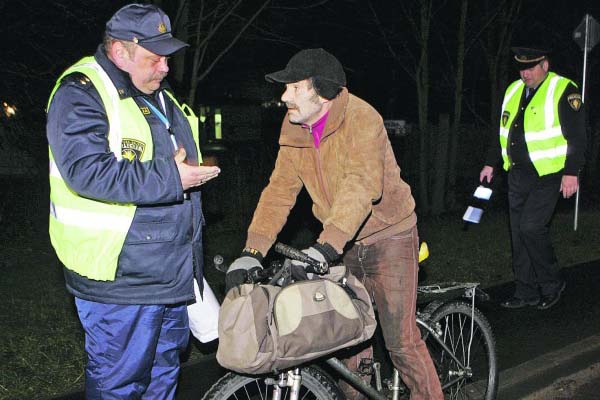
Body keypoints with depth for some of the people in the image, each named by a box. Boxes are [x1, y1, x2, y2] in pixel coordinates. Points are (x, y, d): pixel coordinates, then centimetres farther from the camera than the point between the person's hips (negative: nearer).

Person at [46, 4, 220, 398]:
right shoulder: (81, 94, -14)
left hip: (172, 273, 9)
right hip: (120, 278, -9)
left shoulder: (158, 95, 15)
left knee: (164, 367, 21)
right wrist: (169, 178, -26)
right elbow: (87, 172, -29)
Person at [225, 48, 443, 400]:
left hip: (389, 236, -6)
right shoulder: (295, 129, -3)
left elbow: (362, 186, -36)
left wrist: (323, 248, -47)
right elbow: (280, 189, -7)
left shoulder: (362, 119, -24)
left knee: (401, 341, -6)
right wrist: (252, 252, -18)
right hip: (346, 246, 6)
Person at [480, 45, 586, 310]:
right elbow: (503, 132, 22)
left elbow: (577, 136, -10)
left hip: (547, 177, -7)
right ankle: (526, 292, 19)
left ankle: (552, 285, 6)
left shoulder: (563, 91, -8)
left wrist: (571, 172, -16)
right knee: (519, 234, 8)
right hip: (518, 176, 7)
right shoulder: (514, 91, 13)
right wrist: (491, 164, 19)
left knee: (531, 227, -15)